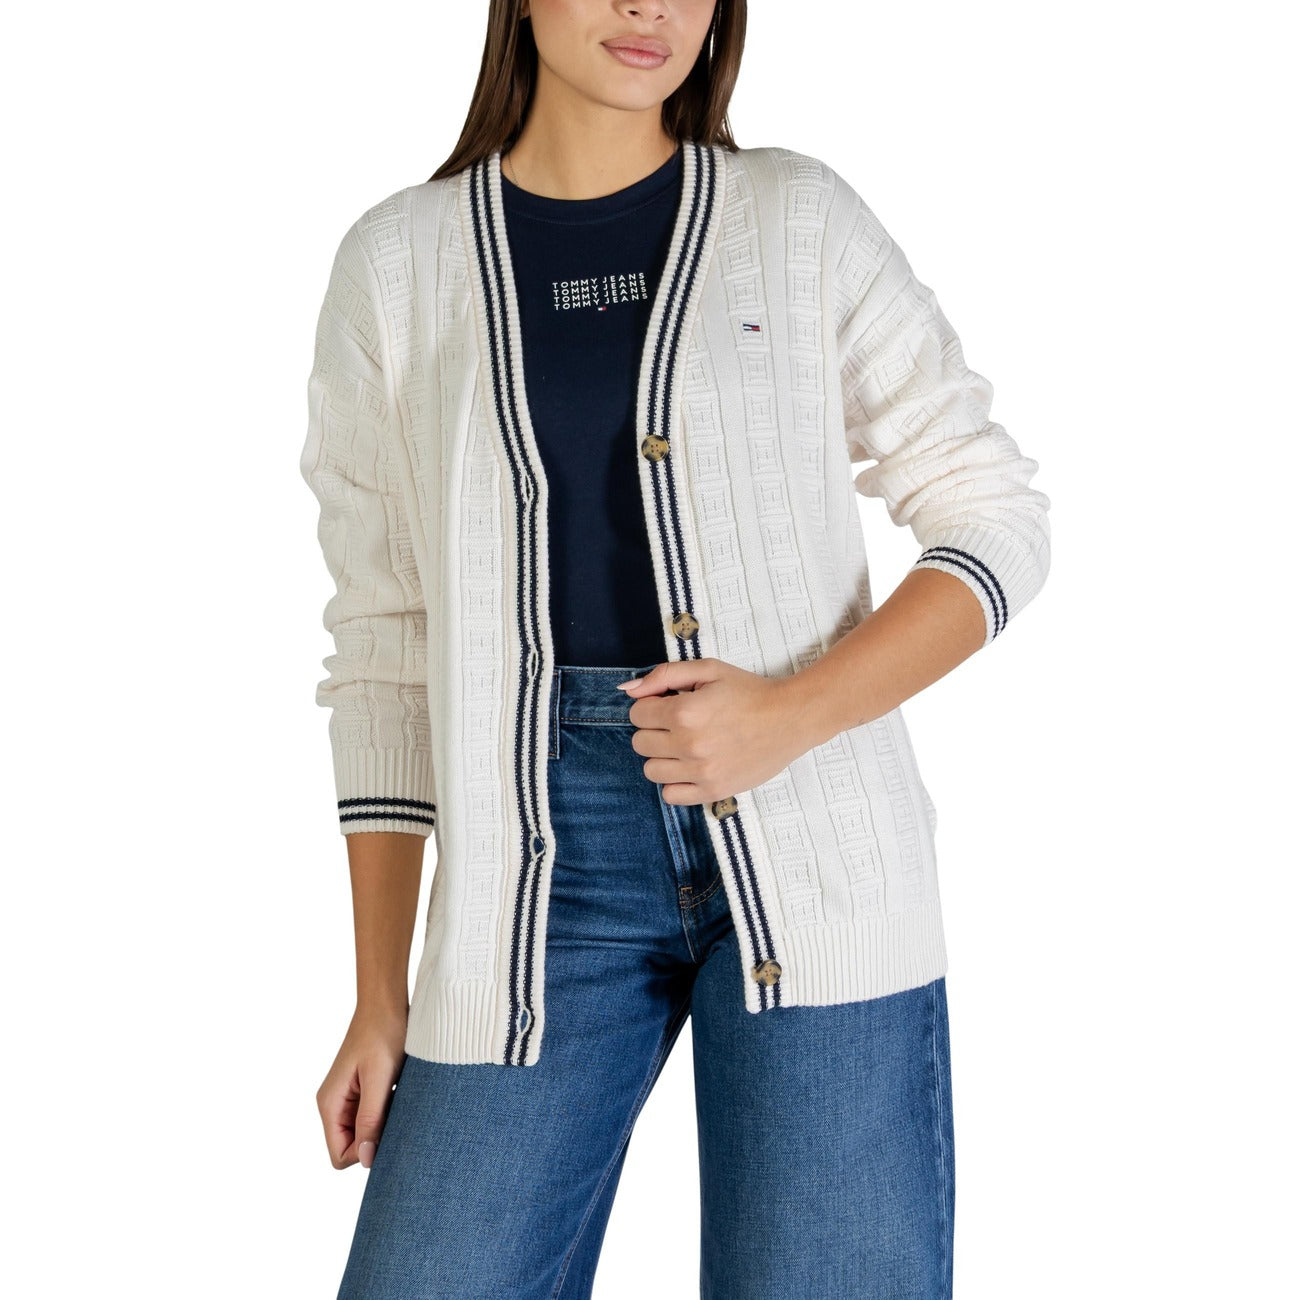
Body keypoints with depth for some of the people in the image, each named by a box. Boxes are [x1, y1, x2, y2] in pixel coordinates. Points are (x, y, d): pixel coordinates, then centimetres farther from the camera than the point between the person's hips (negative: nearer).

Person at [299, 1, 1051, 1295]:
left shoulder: (803, 219, 3)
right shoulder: (394, 263, 7)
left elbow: (995, 522, 4)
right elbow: (387, 645, 9)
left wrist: (790, 715, -14)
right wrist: (379, 995, 6)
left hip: (806, 845, -1)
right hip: (550, 858, 2)